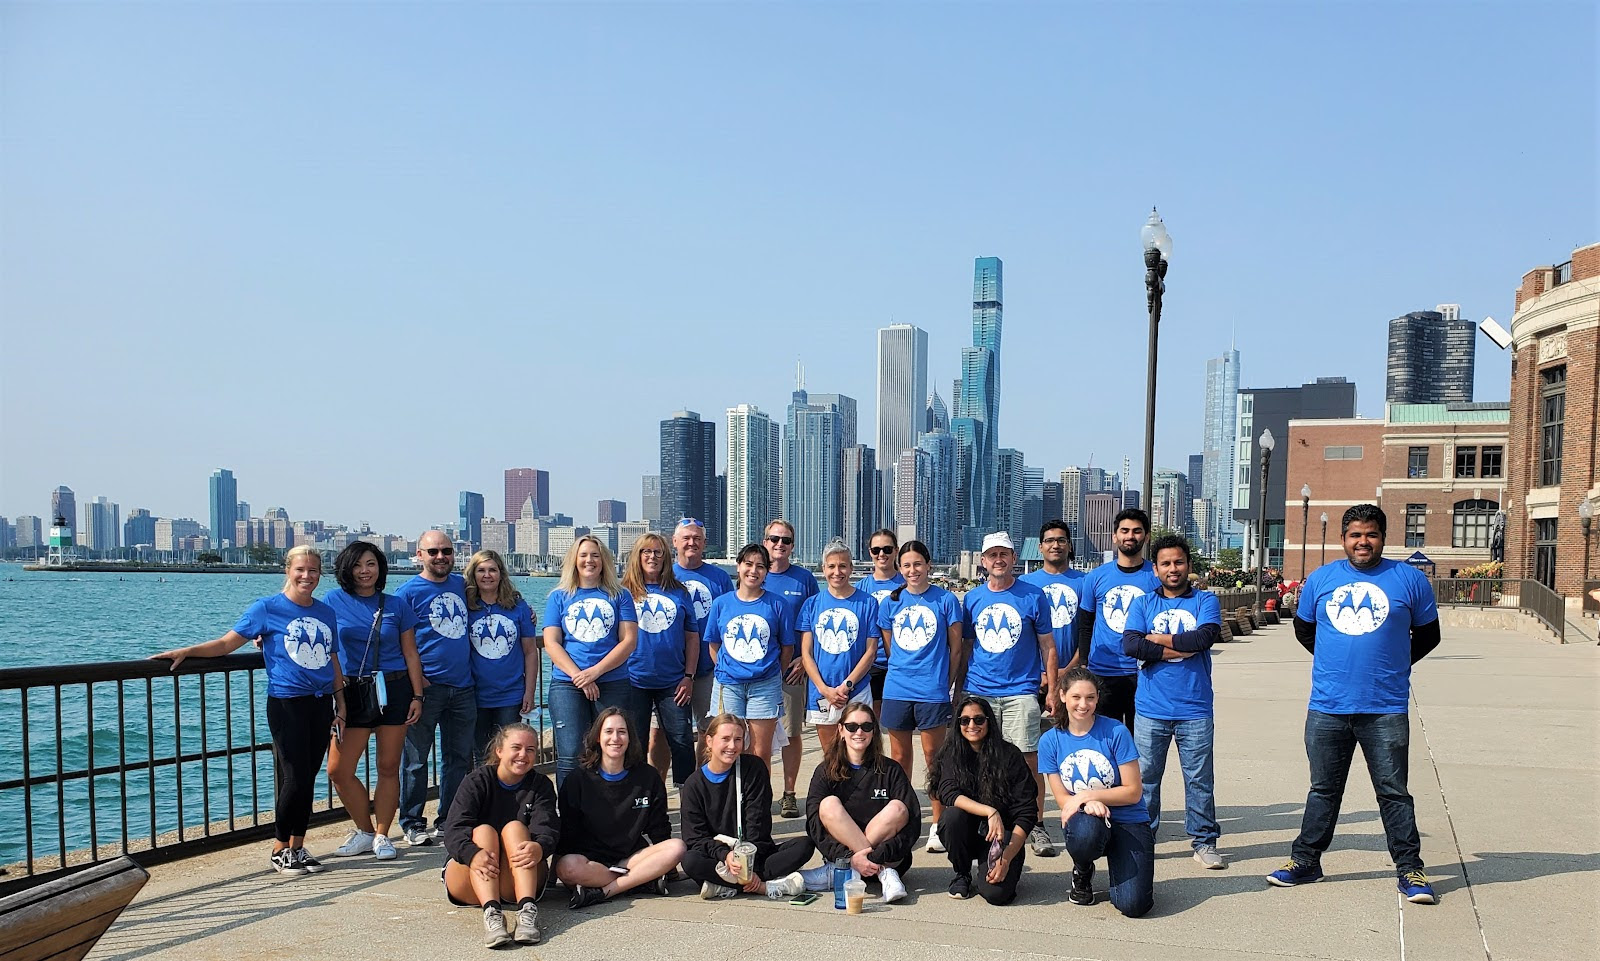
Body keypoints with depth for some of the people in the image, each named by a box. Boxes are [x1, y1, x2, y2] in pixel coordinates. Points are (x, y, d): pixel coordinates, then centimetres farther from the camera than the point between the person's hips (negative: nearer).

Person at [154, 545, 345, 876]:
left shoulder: (326, 613, 11)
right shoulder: (267, 608, -2)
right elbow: (227, 643, -4)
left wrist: (341, 708, 14)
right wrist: (186, 651, -17)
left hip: (321, 704, 5)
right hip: (286, 703, -5)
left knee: (307, 780, 8)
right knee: (294, 779, -7)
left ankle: (297, 848, 18)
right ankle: (280, 851, 8)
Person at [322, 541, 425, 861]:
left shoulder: (396, 606, 5)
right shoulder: (333, 602, 4)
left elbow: (411, 655, 8)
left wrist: (417, 696, 2)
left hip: (394, 690, 0)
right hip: (353, 692, 0)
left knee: (388, 767, 3)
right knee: (338, 770, -4)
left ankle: (381, 836, 16)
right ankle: (365, 831, 15)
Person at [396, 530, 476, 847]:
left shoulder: (461, 584, 11)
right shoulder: (408, 591, -5)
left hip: (462, 687, 5)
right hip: (426, 687, -5)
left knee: (459, 758, 11)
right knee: (416, 758, 2)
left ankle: (450, 819, 23)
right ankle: (412, 823, 13)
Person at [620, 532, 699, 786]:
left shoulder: (679, 593, 8)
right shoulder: (625, 592, 3)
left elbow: (692, 636, 8)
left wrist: (688, 676, 1)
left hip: (673, 682, 1)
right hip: (634, 680, -1)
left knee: (682, 741, 0)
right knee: (634, 745, 5)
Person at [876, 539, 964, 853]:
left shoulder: (945, 599, 0)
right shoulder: (890, 603, 7)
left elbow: (956, 647, 4)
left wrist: (941, 679, 5)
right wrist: (904, 672, 11)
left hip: (932, 691, -3)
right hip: (896, 689, 3)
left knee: (933, 757, 2)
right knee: (899, 757, 11)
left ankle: (938, 825, 11)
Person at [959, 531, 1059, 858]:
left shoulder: (1034, 596, 2)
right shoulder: (972, 599, 9)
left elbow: (1047, 646, 5)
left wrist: (1051, 690, 0)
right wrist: (958, 690, 11)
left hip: (1021, 692, -2)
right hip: (978, 692, 2)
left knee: (1029, 759, -5)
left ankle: (1037, 825, 6)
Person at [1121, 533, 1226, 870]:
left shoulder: (1205, 601, 6)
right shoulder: (1142, 604, 10)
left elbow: (1206, 637, -13)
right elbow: (1130, 644, -6)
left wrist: (1157, 639, -6)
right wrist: (1181, 648, -10)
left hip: (1195, 710, -1)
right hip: (1151, 710, 1)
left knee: (1200, 779, 4)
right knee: (1145, 777, 6)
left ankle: (1204, 841, 15)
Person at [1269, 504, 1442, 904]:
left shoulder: (1410, 579, 1)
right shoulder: (1320, 579, 6)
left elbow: (1428, 634, 11)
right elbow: (1303, 629, 20)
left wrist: (1392, 664, 7)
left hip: (1386, 710, -2)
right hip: (1327, 708, 2)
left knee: (1394, 793, 2)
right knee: (1323, 789, 13)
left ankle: (1410, 870, 13)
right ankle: (1305, 861, 21)